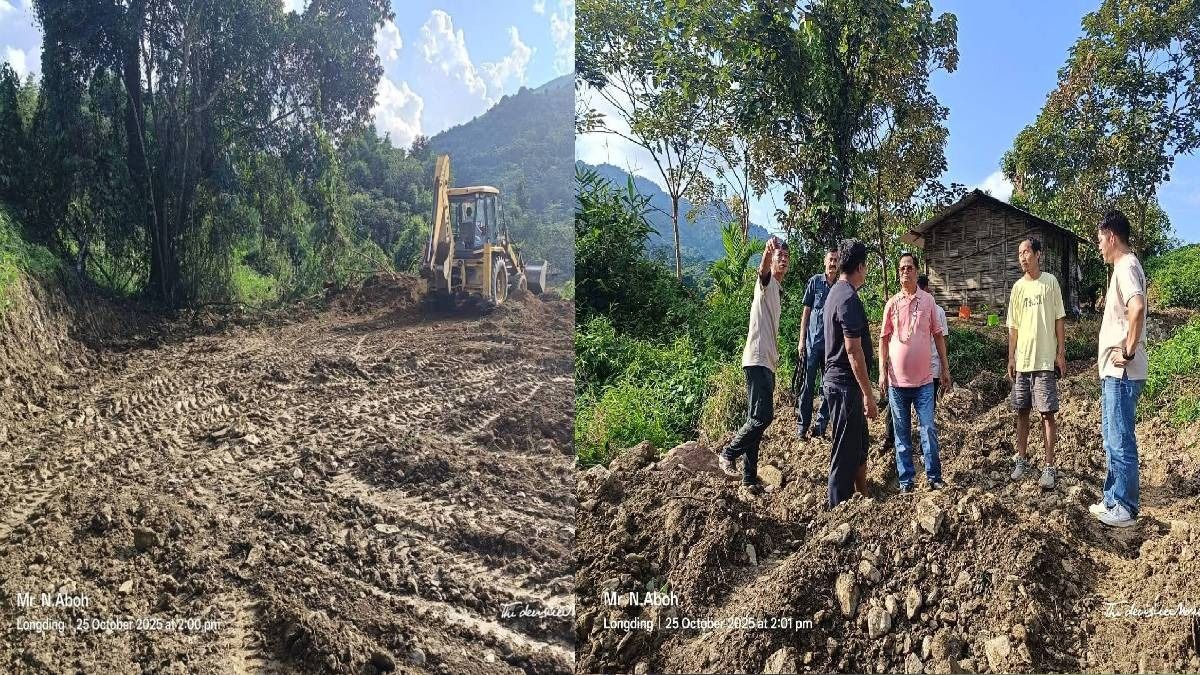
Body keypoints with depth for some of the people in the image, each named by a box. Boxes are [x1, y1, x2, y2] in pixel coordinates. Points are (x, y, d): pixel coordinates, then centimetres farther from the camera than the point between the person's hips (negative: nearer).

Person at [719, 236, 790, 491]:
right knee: (763, 415, -17)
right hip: (757, 361, -9)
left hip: (767, 363, 9)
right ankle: (728, 453, 0)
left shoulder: (776, 290, 24)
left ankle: (749, 478, 13)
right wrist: (768, 251, -51)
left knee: (756, 419, 9)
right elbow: (762, 270, -30)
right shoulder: (766, 282, -3)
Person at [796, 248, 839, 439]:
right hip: (813, 342, -2)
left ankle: (821, 425, 14)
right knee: (808, 384, -1)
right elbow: (806, 312, 4)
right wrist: (802, 340, -1)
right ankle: (802, 426, 5)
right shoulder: (815, 282, 1)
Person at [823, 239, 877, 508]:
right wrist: (868, 394, -20)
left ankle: (863, 496, 33)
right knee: (845, 452, -1)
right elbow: (853, 350, -23)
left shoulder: (835, 292, 13)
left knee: (859, 445, 21)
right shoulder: (849, 299, -19)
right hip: (846, 384, -10)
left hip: (836, 379, 10)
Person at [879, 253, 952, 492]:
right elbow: (884, 338, 6)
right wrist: (882, 372, 0)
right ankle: (906, 479, 16)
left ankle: (934, 476, 13)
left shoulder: (928, 300, 2)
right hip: (897, 380, 0)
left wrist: (945, 368, 6)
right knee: (901, 432, 7)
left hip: (924, 378, 0)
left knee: (928, 428, 0)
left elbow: (938, 335, 8)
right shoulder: (892, 304, 2)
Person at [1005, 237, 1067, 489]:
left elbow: (1059, 320, -1)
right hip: (1022, 360, 4)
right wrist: (1011, 358, 7)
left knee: (1047, 413, -3)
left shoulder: (1050, 282, -1)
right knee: (1022, 412, 10)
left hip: (1045, 360, -4)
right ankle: (1022, 459, 21)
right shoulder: (1017, 287, 9)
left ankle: (1049, 466, 1)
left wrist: (1061, 353, -5)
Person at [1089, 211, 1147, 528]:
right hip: (1113, 371, 11)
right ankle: (1113, 500, 24)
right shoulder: (1121, 268, 16)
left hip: (1122, 373, -11)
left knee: (1121, 442, -4)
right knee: (1113, 441, 16)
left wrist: (1128, 352, -25)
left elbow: (1137, 309, -33)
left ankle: (1125, 509, 4)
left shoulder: (1127, 268, -15)